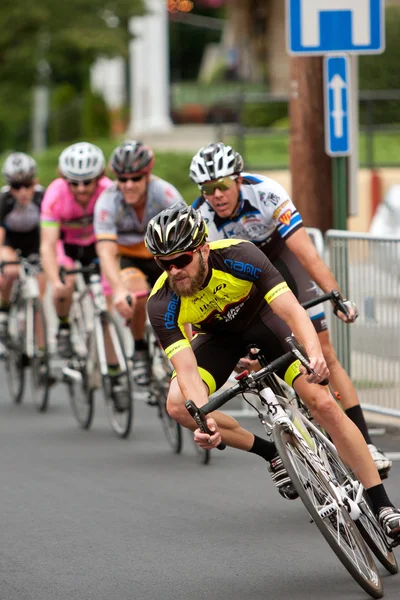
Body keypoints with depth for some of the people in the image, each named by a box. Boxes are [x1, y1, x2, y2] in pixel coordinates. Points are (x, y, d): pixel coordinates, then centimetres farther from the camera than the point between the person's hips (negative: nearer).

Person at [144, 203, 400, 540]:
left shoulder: (238, 256, -35)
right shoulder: (162, 306, -30)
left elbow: (293, 312, -39)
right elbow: (187, 370, -34)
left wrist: (314, 353, -59)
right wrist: (205, 418, -53)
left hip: (262, 319, -2)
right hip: (220, 336, 2)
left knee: (323, 403, -19)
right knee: (179, 405, -24)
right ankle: (272, 453, -4)